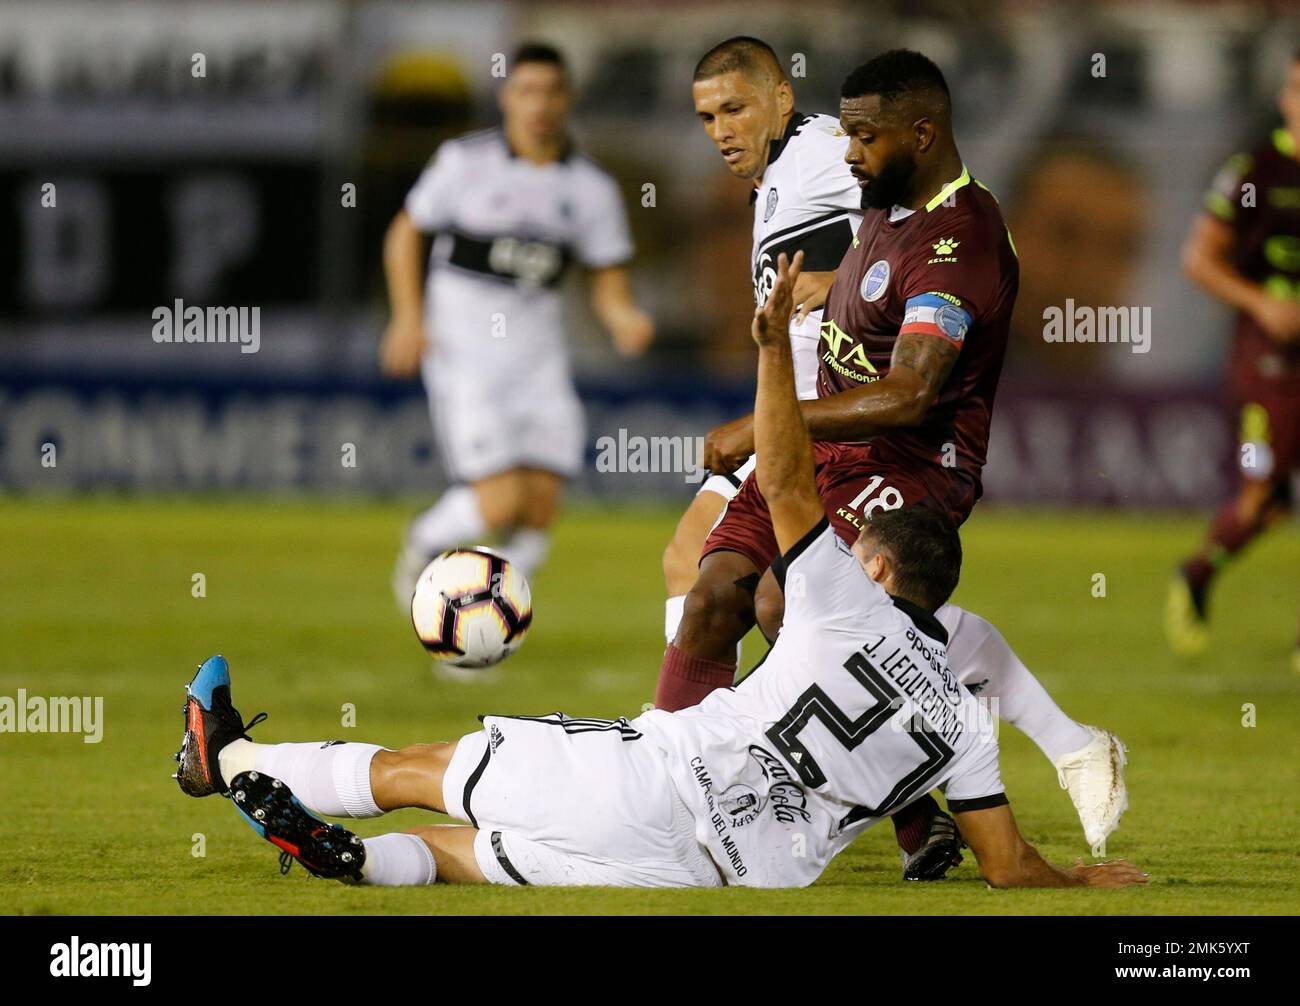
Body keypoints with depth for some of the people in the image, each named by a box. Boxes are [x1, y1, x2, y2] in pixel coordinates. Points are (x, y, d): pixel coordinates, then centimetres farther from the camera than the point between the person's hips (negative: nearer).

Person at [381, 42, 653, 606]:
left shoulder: (592, 189, 3)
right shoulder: (467, 162, -5)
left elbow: (609, 285, 8)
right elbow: (405, 234, 5)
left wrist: (626, 322, -14)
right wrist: (408, 317, -7)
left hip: (537, 357, 4)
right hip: (462, 349, -4)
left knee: (540, 512, -5)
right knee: (503, 504, -15)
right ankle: (426, 543, 16)